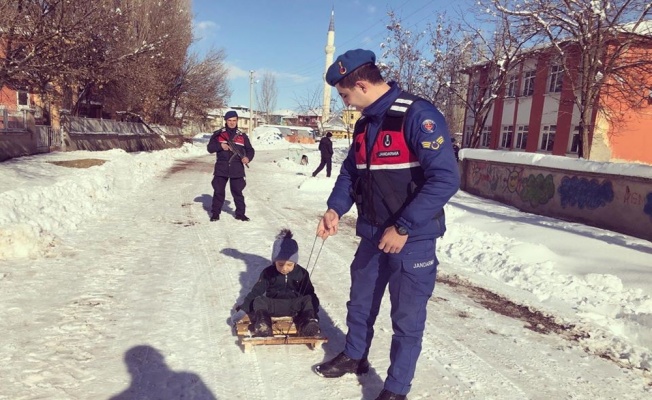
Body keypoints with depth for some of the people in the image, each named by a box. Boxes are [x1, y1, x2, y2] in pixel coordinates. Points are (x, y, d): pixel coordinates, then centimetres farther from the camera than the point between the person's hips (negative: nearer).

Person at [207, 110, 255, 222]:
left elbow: (250, 150, 11)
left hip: (237, 169, 0)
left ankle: (240, 213, 14)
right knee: (218, 191, 4)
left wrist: (248, 157, -10)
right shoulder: (218, 134, 6)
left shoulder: (242, 136, 9)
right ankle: (215, 213, 15)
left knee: (238, 191, 4)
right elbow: (210, 148, 3)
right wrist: (220, 146, -16)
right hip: (221, 168, 0)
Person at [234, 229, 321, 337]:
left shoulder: (301, 273, 0)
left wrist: (314, 307, -10)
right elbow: (256, 291, -2)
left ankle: (308, 323, -46)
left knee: (308, 300, -26)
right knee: (259, 301, -27)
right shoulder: (268, 273, -1)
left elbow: (310, 292, 4)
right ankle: (262, 325, -49)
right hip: (273, 305, 0)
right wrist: (244, 308, -11)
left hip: (295, 305, 0)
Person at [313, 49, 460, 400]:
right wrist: (335, 209, 1)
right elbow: (351, 171, 17)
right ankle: (354, 356, 45)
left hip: (412, 239, -7)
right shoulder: (364, 123, 7)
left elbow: (445, 179, -24)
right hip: (373, 234, 8)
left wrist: (403, 228, -24)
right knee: (360, 303, 21)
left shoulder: (418, 115, -18)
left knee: (406, 318, 7)